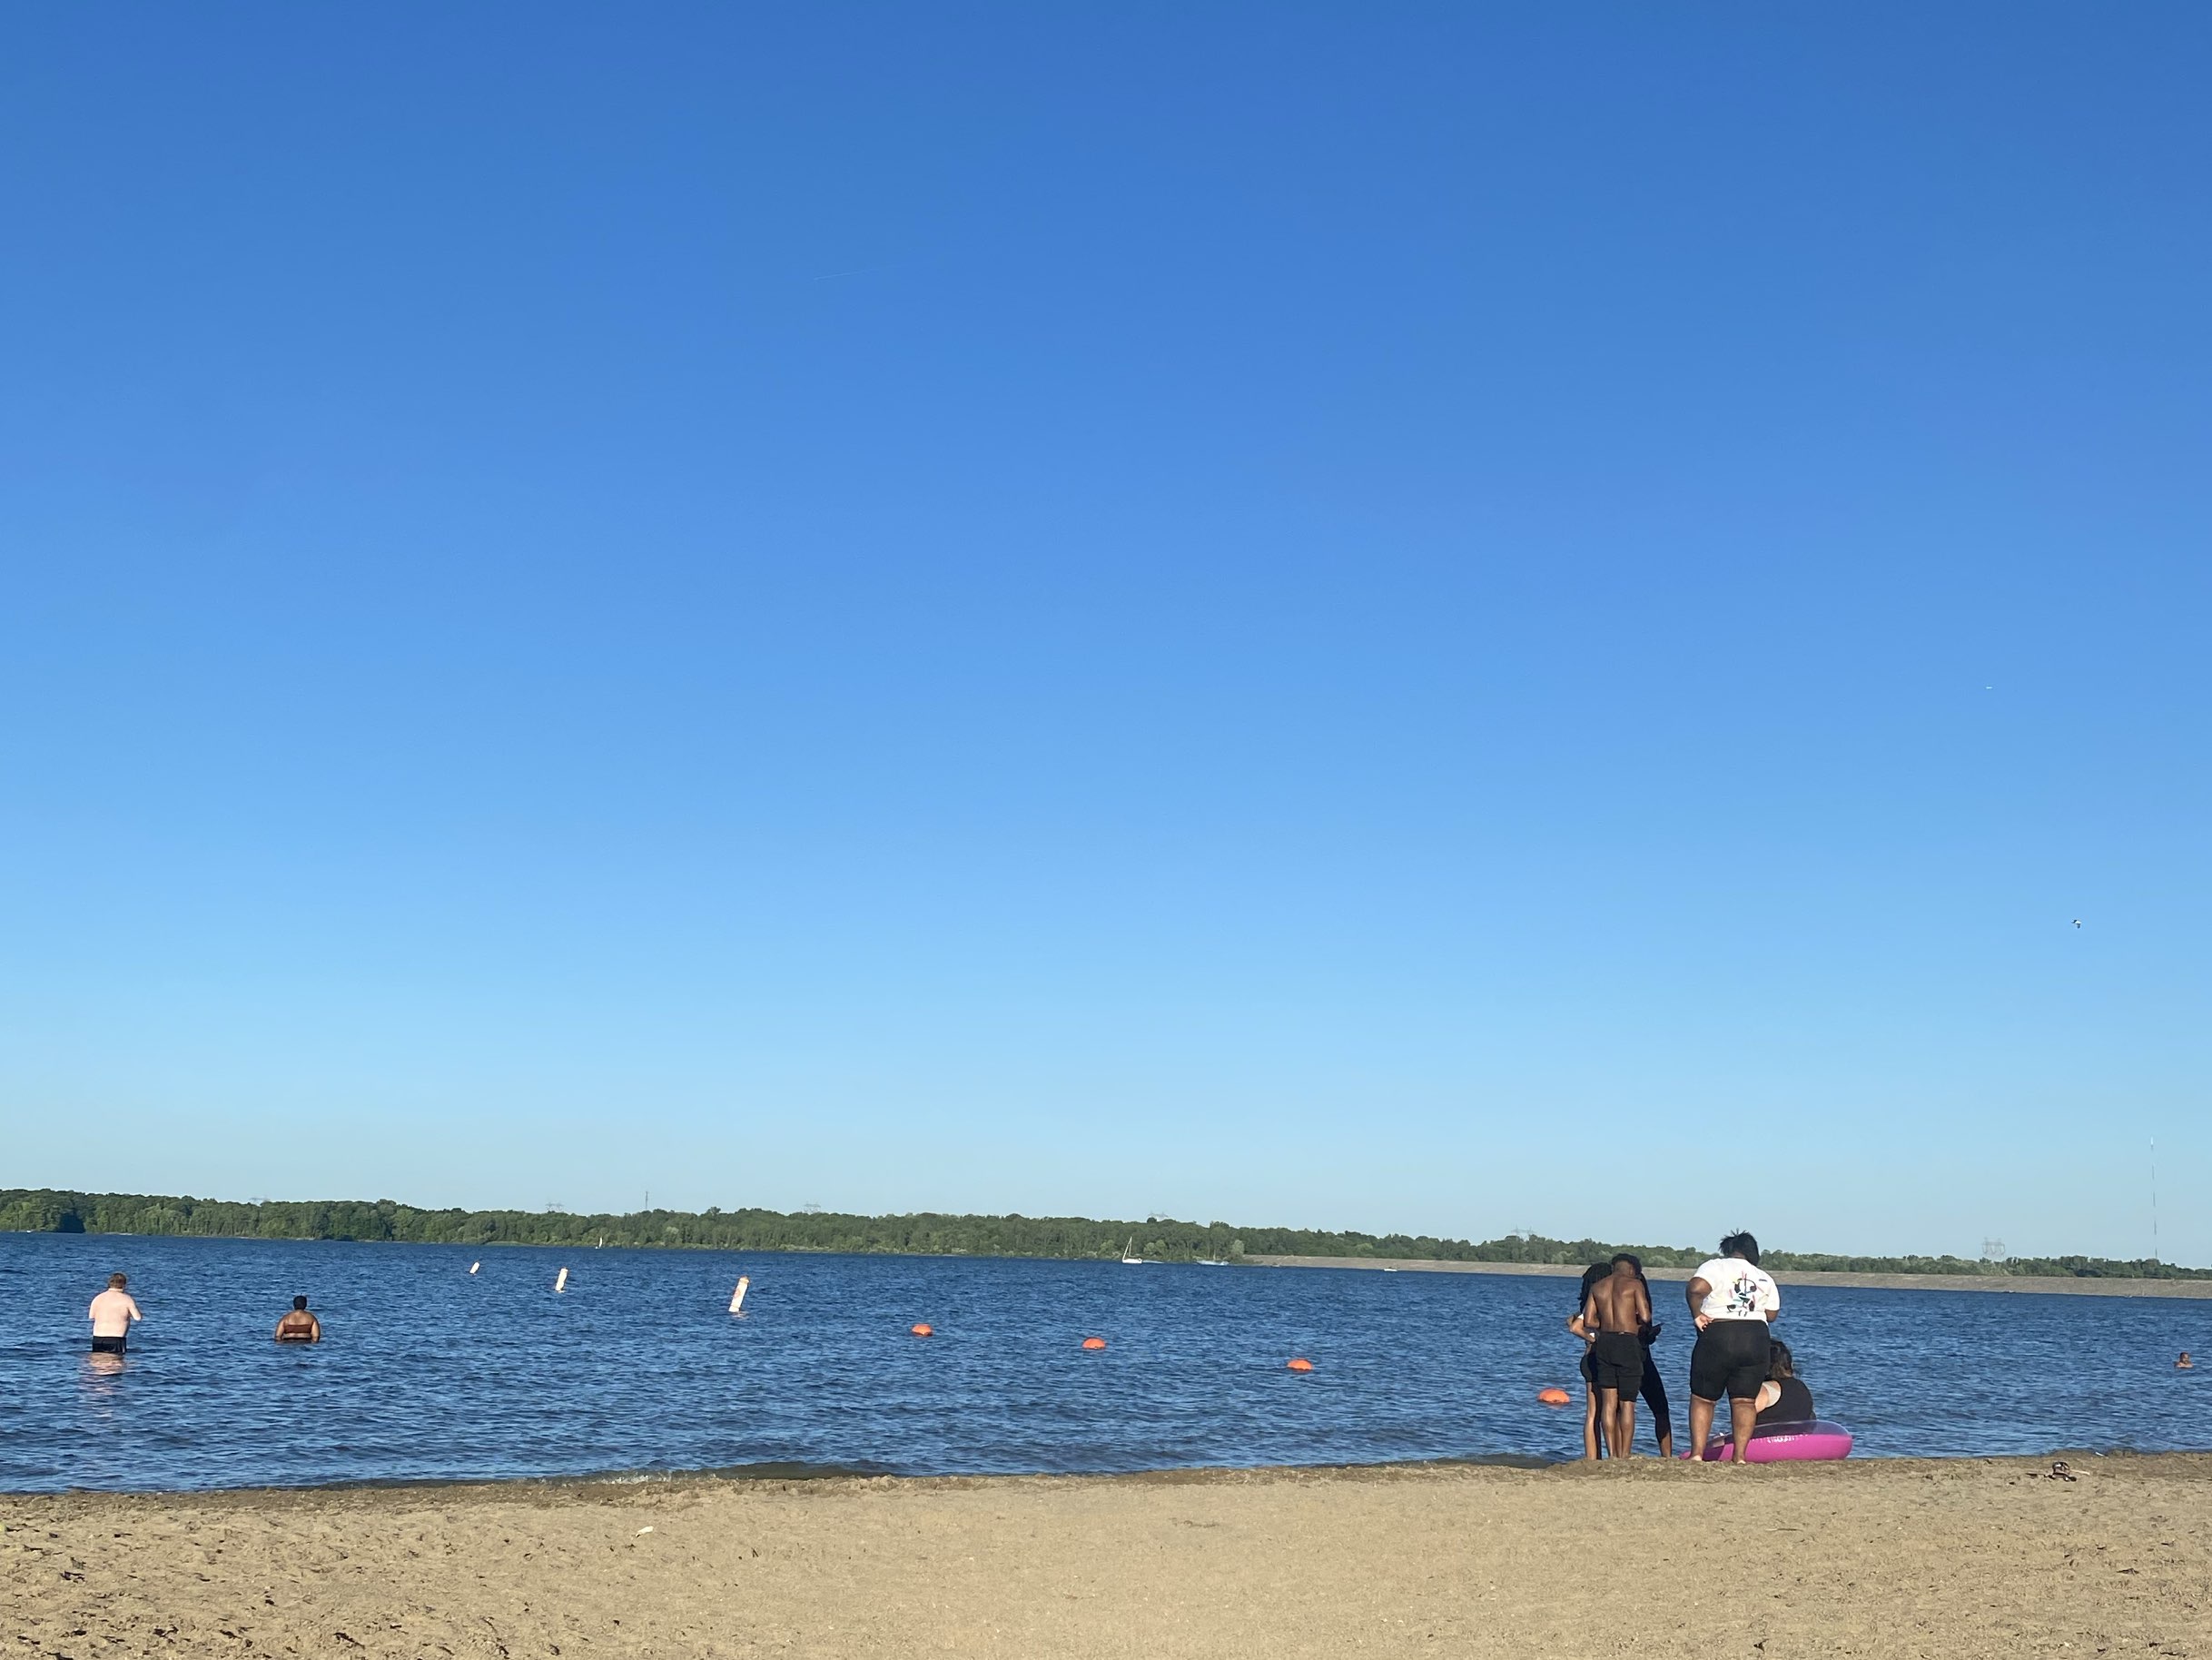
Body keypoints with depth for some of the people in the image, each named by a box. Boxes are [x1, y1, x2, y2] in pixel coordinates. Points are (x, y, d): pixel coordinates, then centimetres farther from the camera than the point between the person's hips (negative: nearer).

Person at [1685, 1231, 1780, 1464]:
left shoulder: (1716, 1266, 0)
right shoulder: (1764, 1278, 14)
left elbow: (1696, 1288, -18)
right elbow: (1771, 1314, 13)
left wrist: (1697, 1315, -6)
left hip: (1718, 1338, -3)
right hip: (1756, 1340, 3)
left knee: (1702, 1399, 5)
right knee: (1745, 1401, 6)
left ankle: (1697, 1453, -3)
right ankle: (1740, 1456, -2)